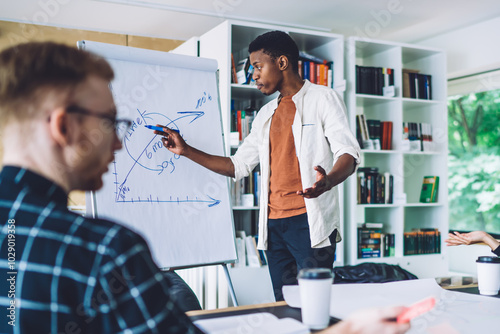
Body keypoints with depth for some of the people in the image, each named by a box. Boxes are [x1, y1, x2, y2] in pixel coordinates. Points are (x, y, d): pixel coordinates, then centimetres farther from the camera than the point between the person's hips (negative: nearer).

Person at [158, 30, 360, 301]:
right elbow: (238, 166, 20)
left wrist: (328, 180, -32)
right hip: (273, 223, 6)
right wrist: (186, 150, 14)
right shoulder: (266, 114, 21)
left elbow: (348, 152, -10)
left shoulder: (322, 98, 2)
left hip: (310, 220, -6)